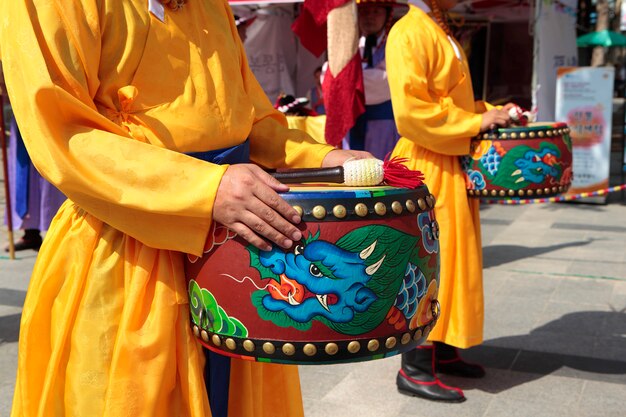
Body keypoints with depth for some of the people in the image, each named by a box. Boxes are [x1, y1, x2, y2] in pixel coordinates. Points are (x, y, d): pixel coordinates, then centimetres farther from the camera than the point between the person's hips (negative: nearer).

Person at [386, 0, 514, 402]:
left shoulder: (443, 35, 16)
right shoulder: (409, 34, -15)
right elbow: (410, 111, -24)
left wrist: (493, 111, 9)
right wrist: (476, 123, -18)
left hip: (452, 166, 10)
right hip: (427, 168, -10)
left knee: (452, 257, 15)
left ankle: (442, 351, 27)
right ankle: (414, 368, 7)